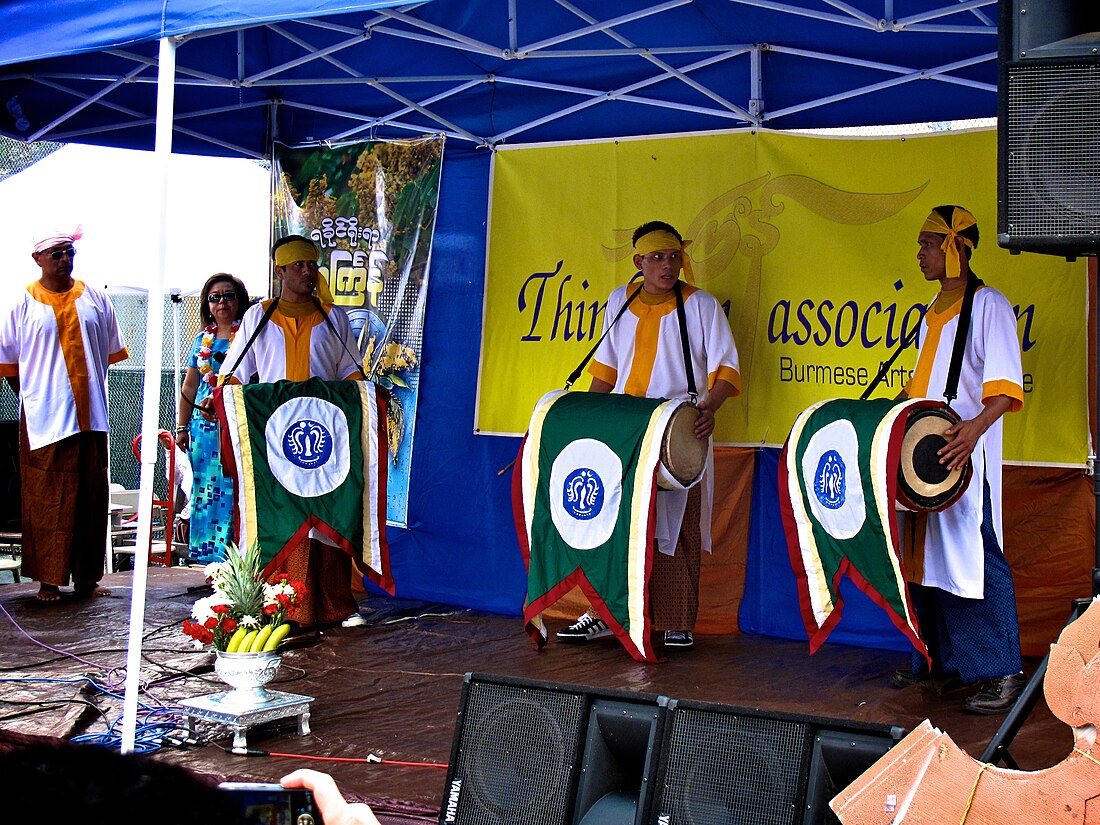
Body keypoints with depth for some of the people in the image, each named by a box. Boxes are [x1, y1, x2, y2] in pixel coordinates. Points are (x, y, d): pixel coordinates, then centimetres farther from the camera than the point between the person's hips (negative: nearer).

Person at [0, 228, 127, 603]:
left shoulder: (93, 298, 11)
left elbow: (110, 351, 19)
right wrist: (34, 396, 3)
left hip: (90, 415, 3)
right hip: (44, 418, -3)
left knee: (91, 496, 4)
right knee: (47, 499, -4)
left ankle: (87, 576, 13)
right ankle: (48, 579, 3)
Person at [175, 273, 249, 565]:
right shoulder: (202, 339, 16)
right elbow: (189, 387, 20)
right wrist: (182, 427, 18)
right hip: (204, 425, 5)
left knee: (233, 486, -9)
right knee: (204, 487, 4)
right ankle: (209, 556, 9)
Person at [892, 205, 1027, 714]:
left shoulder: (988, 305, -8)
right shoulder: (935, 311, 18)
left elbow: (1006, 384, -18)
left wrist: (977, 425, -34)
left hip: (966, 453, -8)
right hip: (924, 452, 9)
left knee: (975, 556, -10)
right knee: (927, 554, 10)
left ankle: (1002, 674, -6)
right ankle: (936, 658, 20)